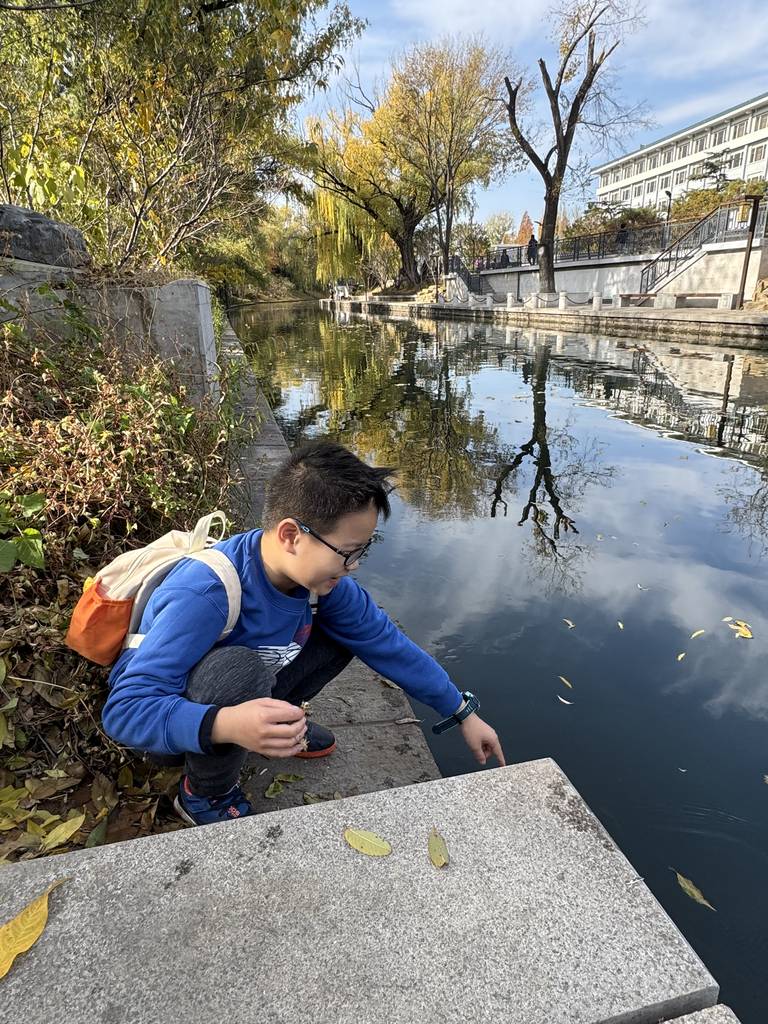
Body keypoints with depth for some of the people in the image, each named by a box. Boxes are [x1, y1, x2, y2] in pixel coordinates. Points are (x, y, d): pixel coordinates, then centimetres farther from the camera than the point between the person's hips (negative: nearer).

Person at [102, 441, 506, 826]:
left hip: (240, 696, 5)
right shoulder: (204, 595, -37)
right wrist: (226, 725, -54)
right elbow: (125, 711, -37)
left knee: (345, 630, -9)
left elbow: (390, 646, -7)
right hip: (185, 725, -5)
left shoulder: (321, 576, -17)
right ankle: (206, 793, -9)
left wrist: (465, 714, -1)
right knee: (238, 669, -38)